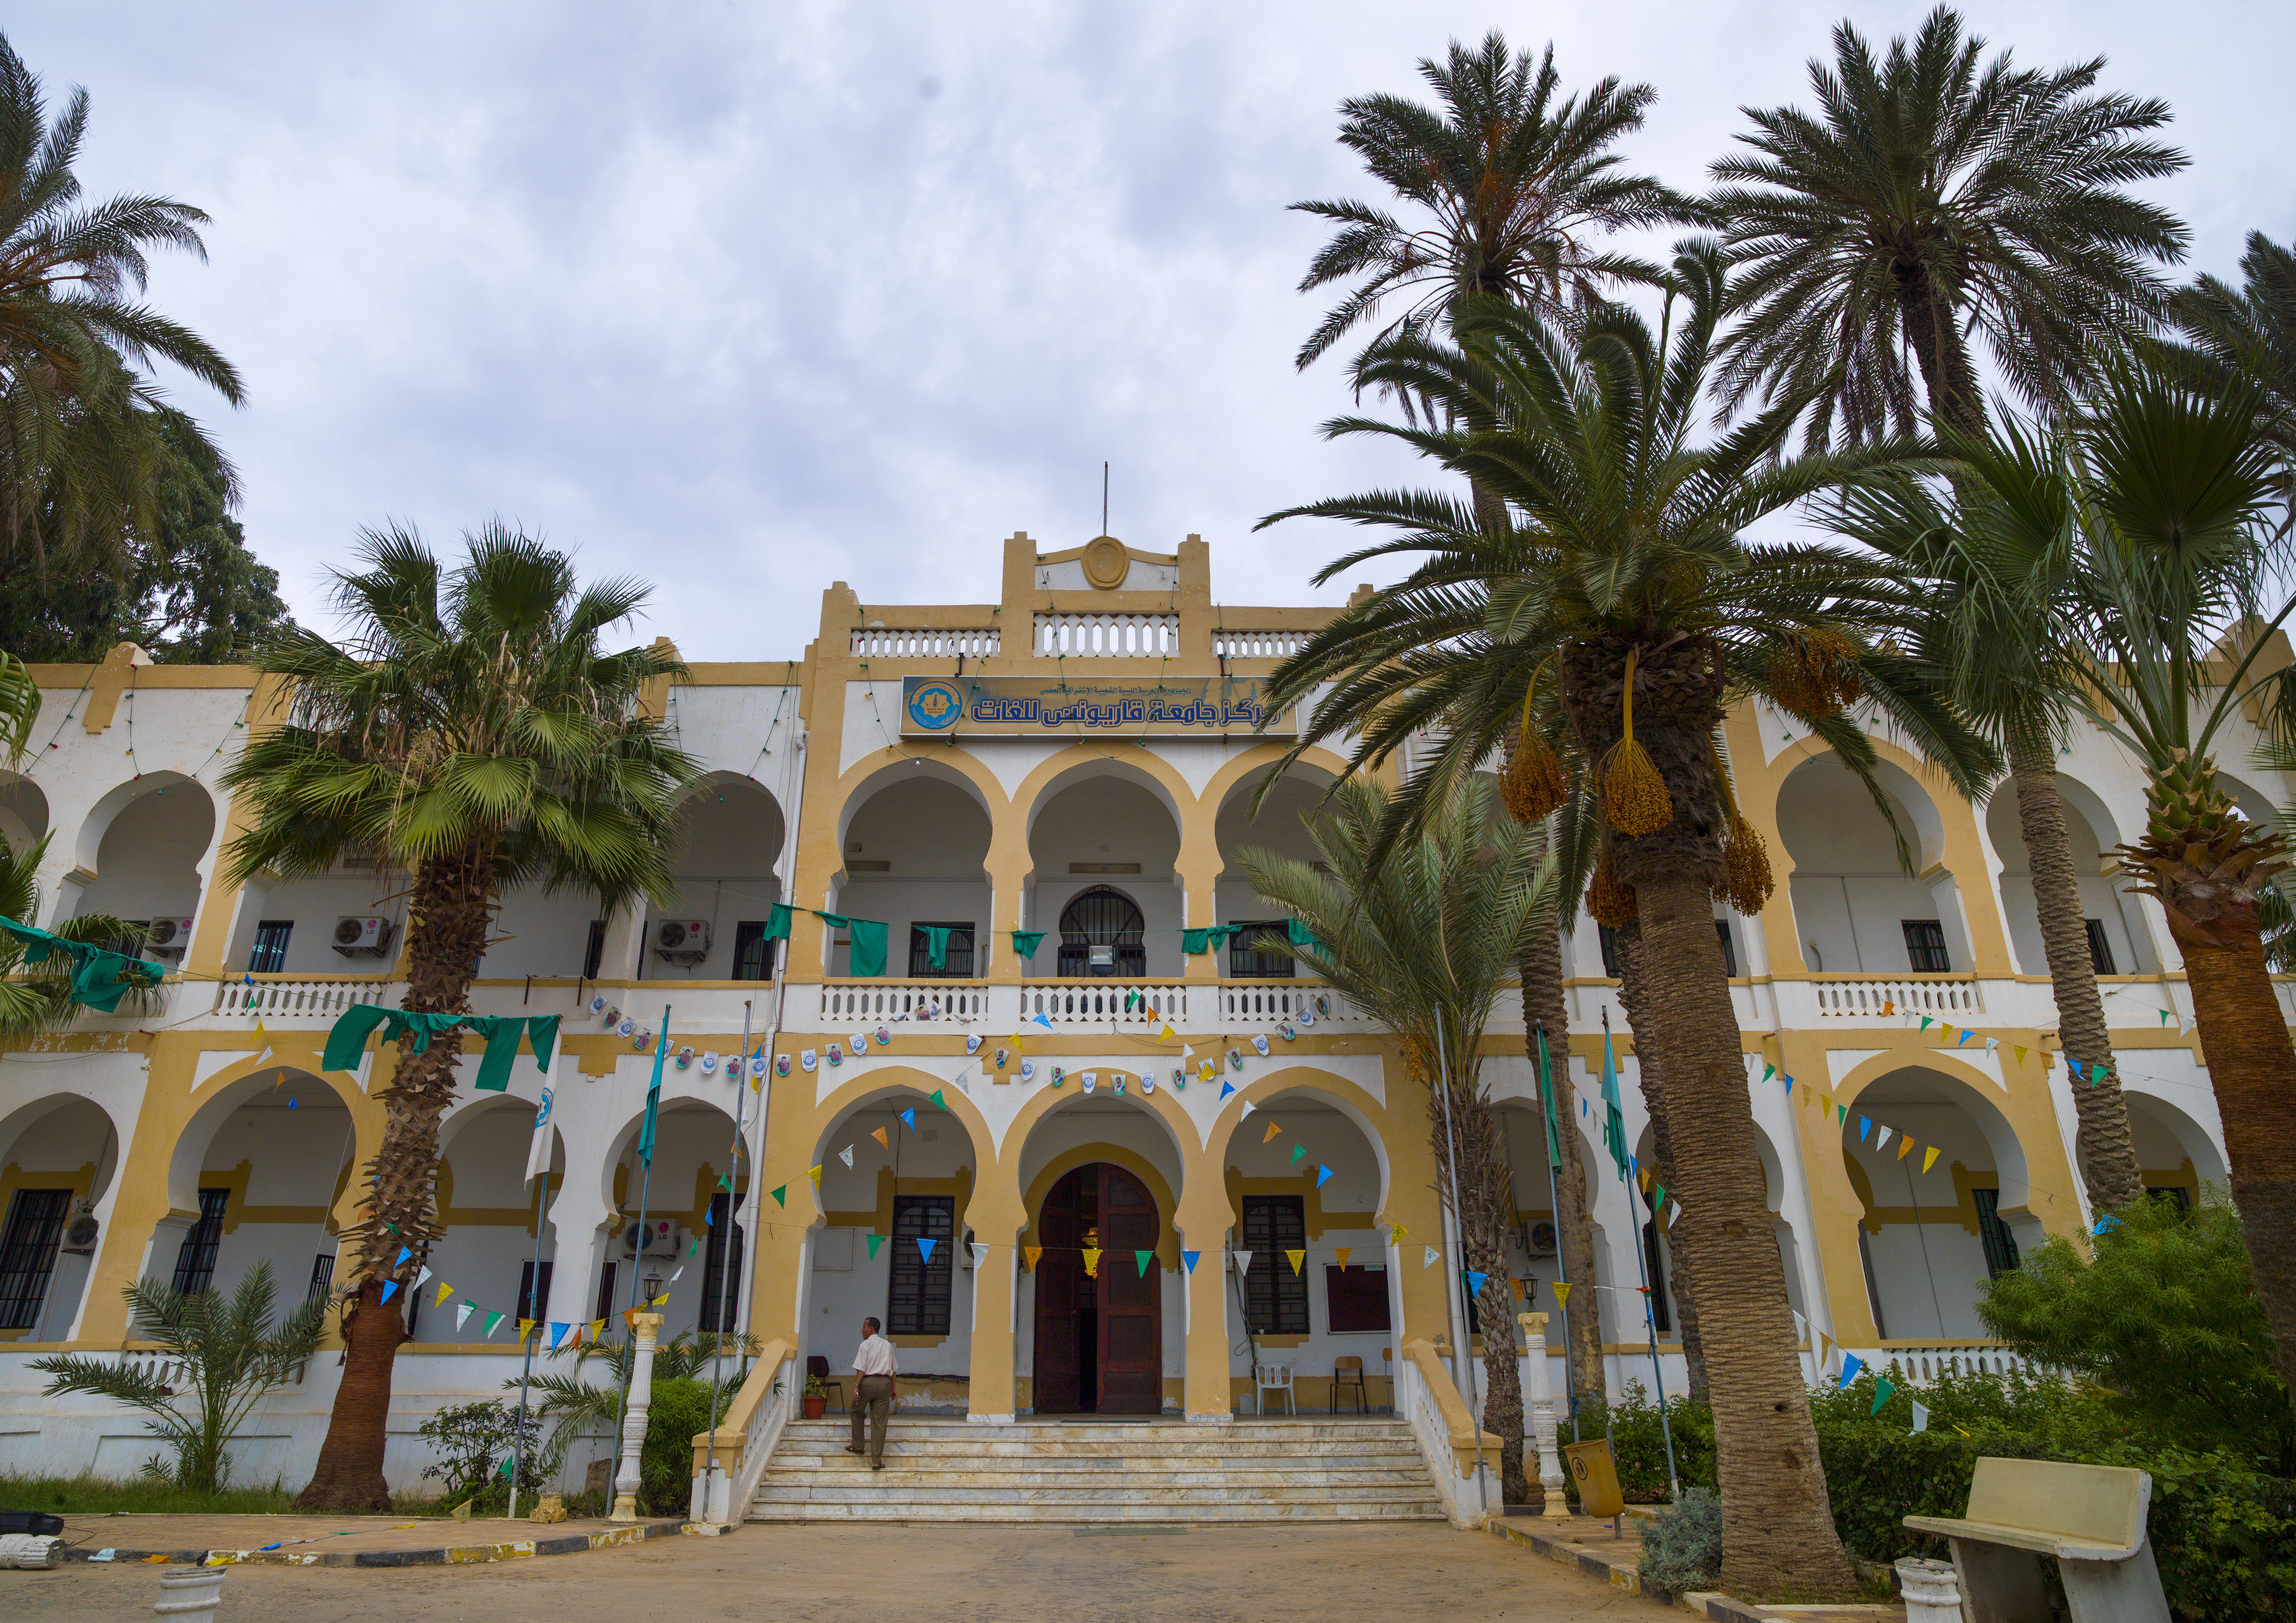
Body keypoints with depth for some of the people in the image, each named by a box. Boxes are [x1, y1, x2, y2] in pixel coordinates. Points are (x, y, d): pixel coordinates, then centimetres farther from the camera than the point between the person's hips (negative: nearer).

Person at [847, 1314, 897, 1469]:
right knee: (880, 1422, 3)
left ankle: (858, 1445, 28)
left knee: (857, 1412, 23)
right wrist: (893, 1389, 23)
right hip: (885, 1382, 4)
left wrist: (856, 1386, -9)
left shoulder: (866, 1345, -1)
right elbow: (893, 1370, 17)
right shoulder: (888, 1345, 15)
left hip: (868, 1382, -4)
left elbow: (861, 1369, -10)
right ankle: (877, 1460, 1)